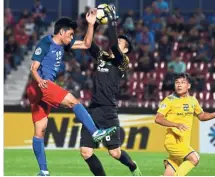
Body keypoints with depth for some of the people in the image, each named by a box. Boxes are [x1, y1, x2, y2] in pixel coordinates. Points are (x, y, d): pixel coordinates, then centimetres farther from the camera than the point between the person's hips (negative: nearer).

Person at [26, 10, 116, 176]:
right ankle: (95, 132, -25)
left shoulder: (63, 44, 13)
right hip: (40, 86, -9)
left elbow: (86, 44, 17)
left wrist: (91, 24, 8)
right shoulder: (45, 44, -10)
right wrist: (40, 81, -34)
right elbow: (34, 68, -14)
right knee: (73, 101, -19)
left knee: (40, 130, 7)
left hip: (44, 88, 9)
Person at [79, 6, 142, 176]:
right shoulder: (102, 57, 15)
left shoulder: (122, 61, -2)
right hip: (93, 109, 6)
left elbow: (113, 45, -18)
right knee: (85, 151, -3)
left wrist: (112, 21, -15)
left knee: (115, 152, -2)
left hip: (108, 111, -6)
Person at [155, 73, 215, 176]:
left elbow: (201, 116, 25)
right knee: (194, 158, -26)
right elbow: (158, 118, -14)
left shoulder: (192, 100, 10)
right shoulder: (170, 100, -8)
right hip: (173, 141, -6)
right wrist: (176, 124, -27)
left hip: (184, 142, 6)